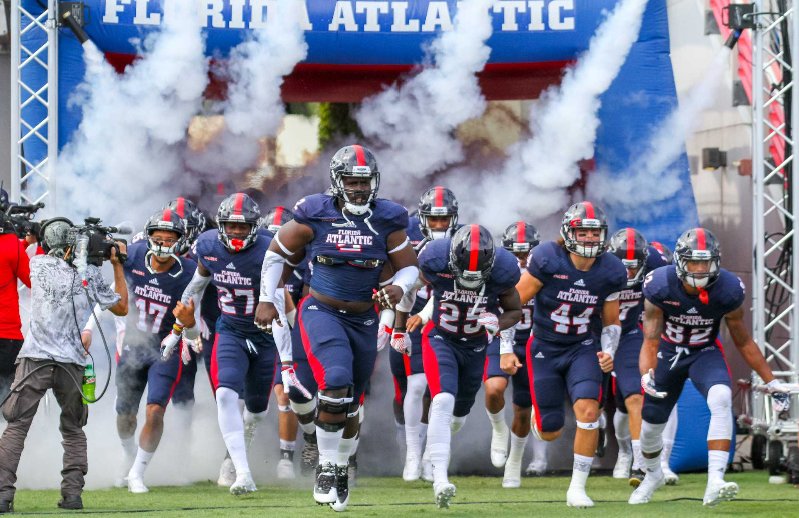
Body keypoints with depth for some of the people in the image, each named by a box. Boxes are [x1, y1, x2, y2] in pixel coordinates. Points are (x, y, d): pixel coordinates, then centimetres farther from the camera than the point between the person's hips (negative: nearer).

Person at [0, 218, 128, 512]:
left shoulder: (37, 264, 4)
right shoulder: (91, 275, 5)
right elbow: (121, 307, 19)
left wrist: (68, 255, 34)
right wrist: (117, 266, 23)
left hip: (35, 360, -2)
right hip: (72, 363, 2)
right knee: (73, 430, 18)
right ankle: (72, 493, 9)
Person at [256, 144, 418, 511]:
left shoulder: (387, 221, -4)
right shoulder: (315, 216, -9)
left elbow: (409, 266, 4)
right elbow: (277, 252, 5)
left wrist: (399, 287, -18)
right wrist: (266, 299, 3)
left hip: (363, 320, 3)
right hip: (322, 313, -3)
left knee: (350, 406, 12)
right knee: (336, 381, -26)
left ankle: (341, 469, 34)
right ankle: (326, 468, -15)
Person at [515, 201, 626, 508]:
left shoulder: (610, 272, -8)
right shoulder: (547, 260, -19)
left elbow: (611, 323, 6)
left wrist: (608, 352, -12)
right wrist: (506, 349, -13)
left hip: (583, 349, 2)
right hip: (545, 348, -2)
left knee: (588, 411, -23)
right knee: (550, 433, 2)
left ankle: (577, 488, -10)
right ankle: (538, 413, 43)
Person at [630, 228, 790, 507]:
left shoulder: (727, 290, -23)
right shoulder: (660, 287, -26)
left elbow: (743, 342, -8)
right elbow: (650, 342, -20)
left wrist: (771, 382, -6)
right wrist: (647, 375, -41)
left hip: (705, 353, -1)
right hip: (668, 352, 1)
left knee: (721, 400, -31)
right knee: (652, 422, 11)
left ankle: (714, 483, -38)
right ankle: (653, 474, 47)